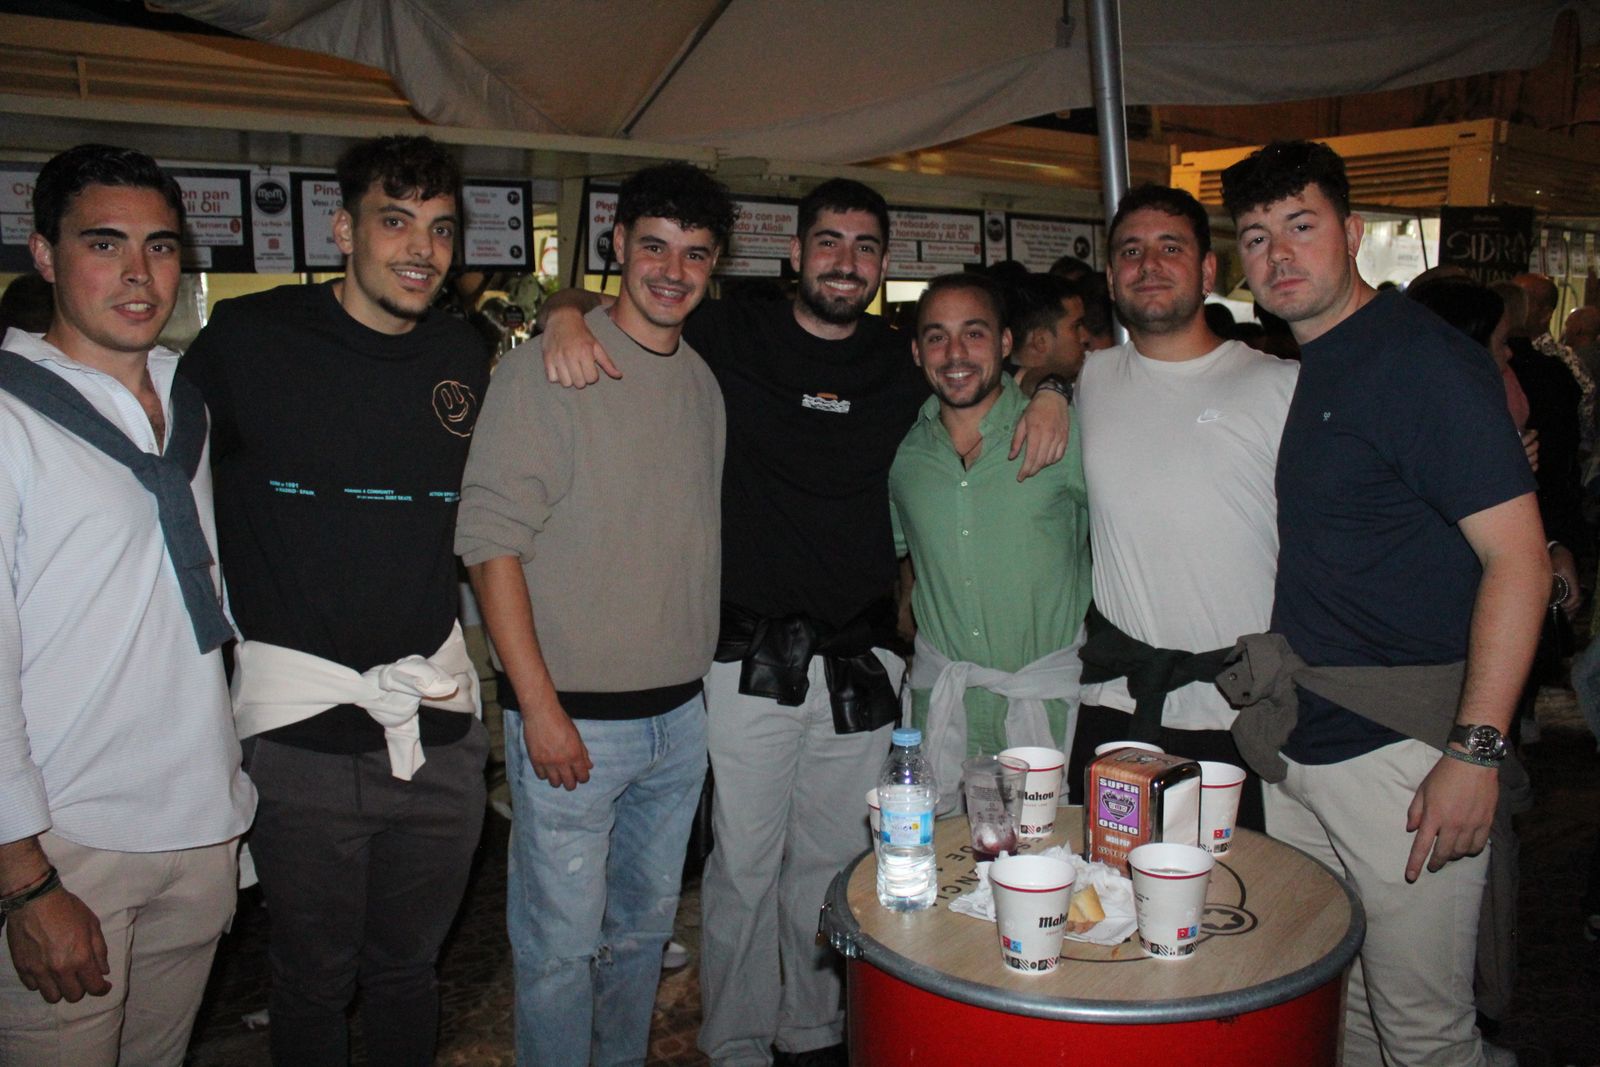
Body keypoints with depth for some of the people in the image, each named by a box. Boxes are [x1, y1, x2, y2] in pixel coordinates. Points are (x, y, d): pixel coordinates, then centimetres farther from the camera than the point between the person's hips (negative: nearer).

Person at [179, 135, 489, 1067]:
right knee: (316, 980, 13)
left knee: (410, 966, 20)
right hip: (304, 716, -3)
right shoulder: (249, 337, -7)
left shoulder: (464, 355, 6)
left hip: (440, 711, 4)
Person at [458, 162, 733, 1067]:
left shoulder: (705, 382, 9)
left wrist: (702, 670, 12)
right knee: (561, 944, 5)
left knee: (645, 928, 20)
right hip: (574, 718, -6)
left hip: (680, 718, 6)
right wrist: (539, 706, -17)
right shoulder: (548, 368, -10)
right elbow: (492, 541, -14)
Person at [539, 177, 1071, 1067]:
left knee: (834, 866, 15)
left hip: (860, 666, 3)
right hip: (750, 659, -3)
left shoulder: (904, 364, 7)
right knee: (744, 867, 6)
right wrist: (569, 316, -18)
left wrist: (1048, 396, -3)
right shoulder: (734, 336, 0)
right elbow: (611, 303, 5)